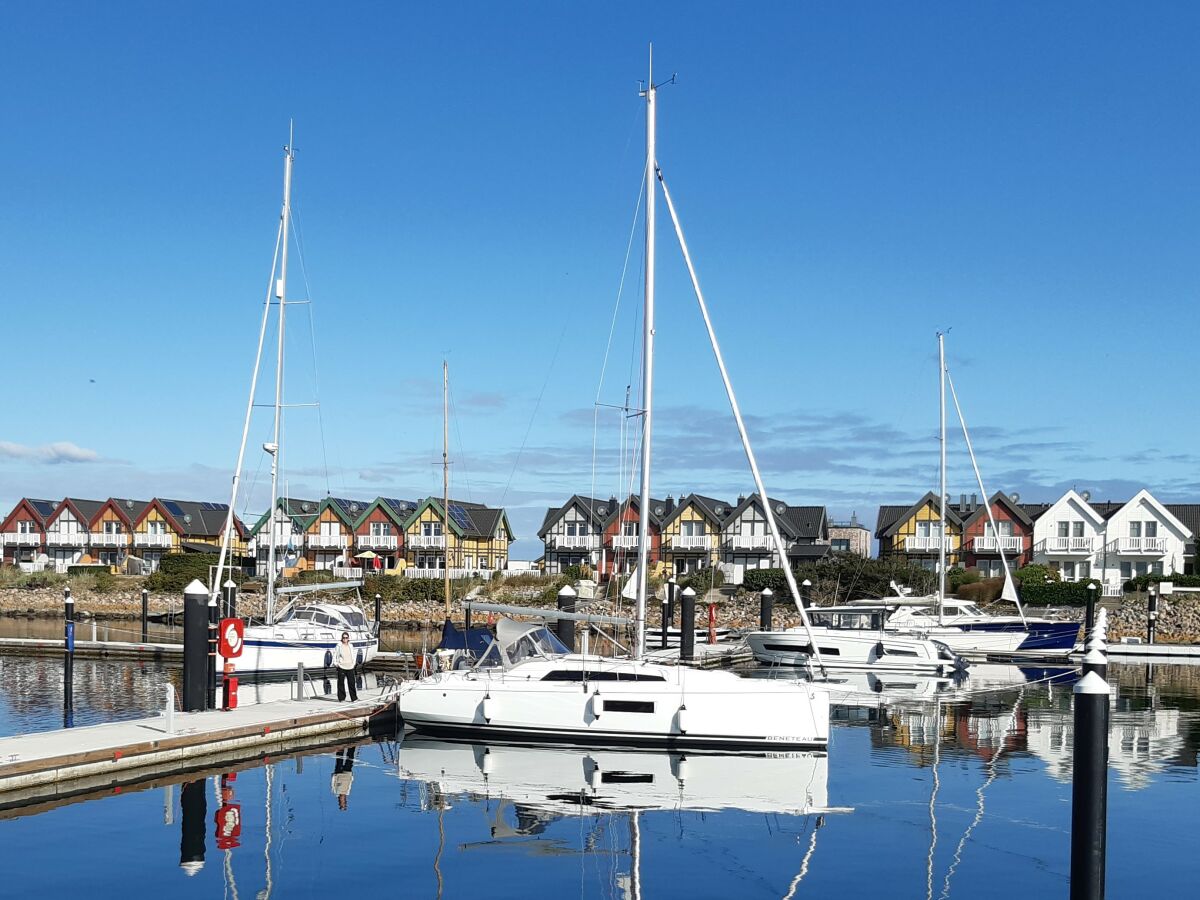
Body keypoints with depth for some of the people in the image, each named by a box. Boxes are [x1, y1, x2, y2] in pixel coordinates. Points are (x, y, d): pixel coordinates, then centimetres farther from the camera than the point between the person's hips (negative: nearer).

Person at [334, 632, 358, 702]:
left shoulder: (351, 646, 8)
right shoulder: (339, 646, -2)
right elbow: (335, 654, 3)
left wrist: (354, 662, 13)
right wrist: (335, 663, -3)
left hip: (350, 667, 2)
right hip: (341, 667, -2)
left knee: (351, 683, -1)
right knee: (341, 683, 1)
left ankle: (354, 698, 3)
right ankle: (341, 698, 10)